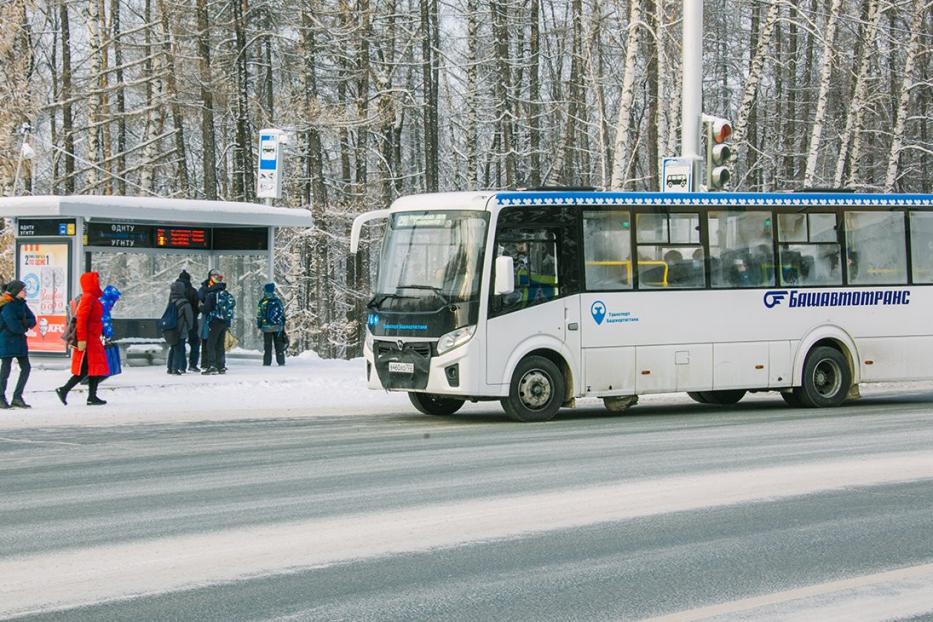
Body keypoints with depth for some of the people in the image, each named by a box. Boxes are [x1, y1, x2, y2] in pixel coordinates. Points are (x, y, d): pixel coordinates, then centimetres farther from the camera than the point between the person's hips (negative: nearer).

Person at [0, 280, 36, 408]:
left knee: (26, 367, 5)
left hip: (19, 340, 8)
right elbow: (15, 327, -23)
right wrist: (25, 326, -4)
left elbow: (32, 320, 7)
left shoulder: (21, 304, 9)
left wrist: (24, 323, -14)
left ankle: (17, 397, 11)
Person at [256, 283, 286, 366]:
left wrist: (258, 325, 7)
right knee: (279, 345, 8)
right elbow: (283, 315, 5)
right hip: (278, 327, 2)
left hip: (267, 327, -2)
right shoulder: (278, 301, 0)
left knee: (267, 346, 4)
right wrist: (283, 325, 14)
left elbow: (259, 316, -5)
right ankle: (281, 362, 7)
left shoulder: (262, 303, -7)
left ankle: (267, 362, 2)